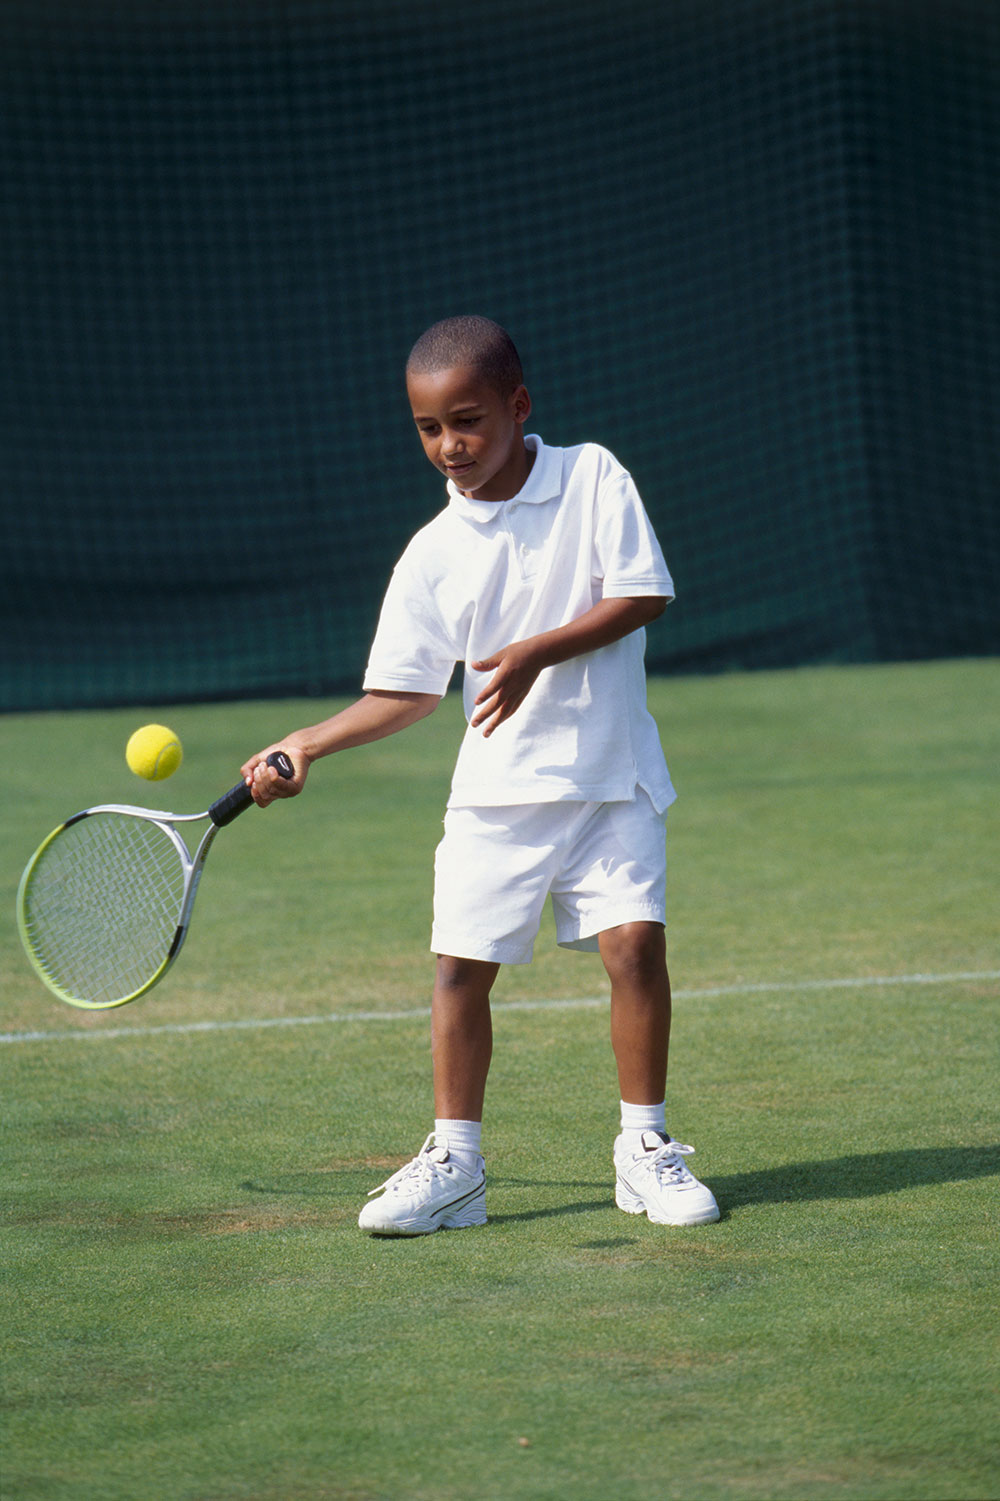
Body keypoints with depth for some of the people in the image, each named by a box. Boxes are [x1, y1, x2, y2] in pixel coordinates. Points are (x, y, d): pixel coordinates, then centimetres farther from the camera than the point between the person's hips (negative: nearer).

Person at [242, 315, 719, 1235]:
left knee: (634, 940, -12)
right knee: (462, 962, -2)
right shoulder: (433, 555, 0)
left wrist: (537, 653, -21)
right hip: (496, 788, 2)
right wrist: (309, 745, -8)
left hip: (610, 777, -2)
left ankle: (646, 1149, 3)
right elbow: (409, 691, 4)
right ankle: (454, 1164, 9)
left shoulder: (592, 478, -5)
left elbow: (642, 596, -10)